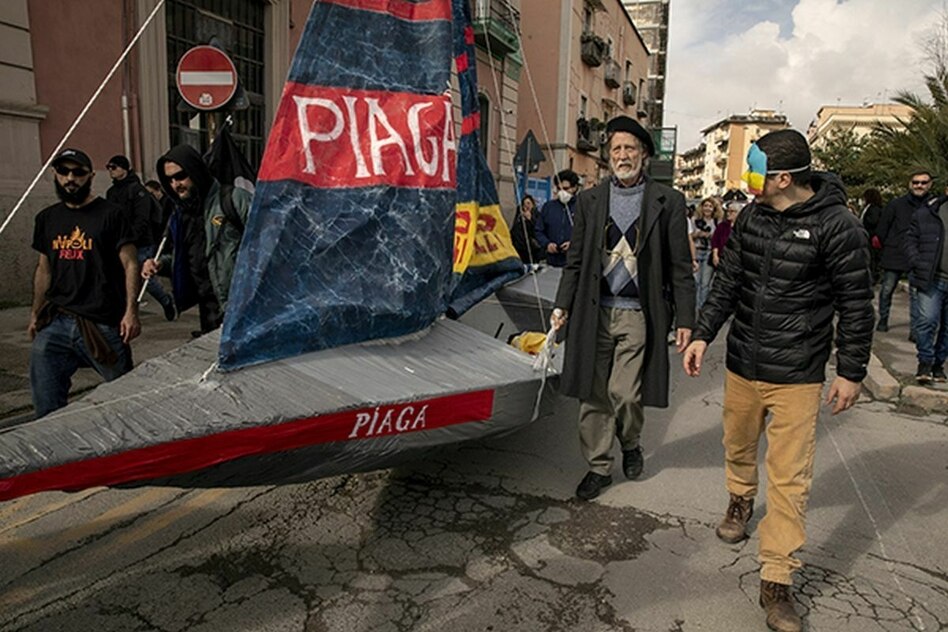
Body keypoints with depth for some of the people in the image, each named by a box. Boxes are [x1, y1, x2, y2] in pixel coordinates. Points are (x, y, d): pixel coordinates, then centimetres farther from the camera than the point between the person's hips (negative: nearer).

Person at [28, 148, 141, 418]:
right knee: (46, 406, 2)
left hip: (103, 323, -5)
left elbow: (130, 265, -4)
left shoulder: (111, 215, 0)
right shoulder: (47, 218, 15)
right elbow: (44, 268, 22)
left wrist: (131, 311, -13)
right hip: (56, 323, 5)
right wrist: (35, 313, 18)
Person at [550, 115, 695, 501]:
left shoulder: (667, 201, 2)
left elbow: (680, 266, 2)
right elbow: (576, 260, 11)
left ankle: (631, 444, 28)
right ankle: (599, 467, 24)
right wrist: (563, 305, 4)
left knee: (624, 394, -4)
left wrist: (685, 319, -2)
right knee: (594, 396, 7)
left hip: (639, 314, -2)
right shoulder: (590, 200, 9)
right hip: (594, 311, 3)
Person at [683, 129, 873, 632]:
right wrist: (703, 334, 2)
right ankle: (740, 500, 53)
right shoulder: (751, 217, 3)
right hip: (741, 364, 5)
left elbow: (855, 304, -7)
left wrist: (850, 371, -5)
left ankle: (776, 582, 10)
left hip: (797, 377, -5)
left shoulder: (837, 226, -13)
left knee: (789, 478, -1)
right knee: (738, 447, 22)